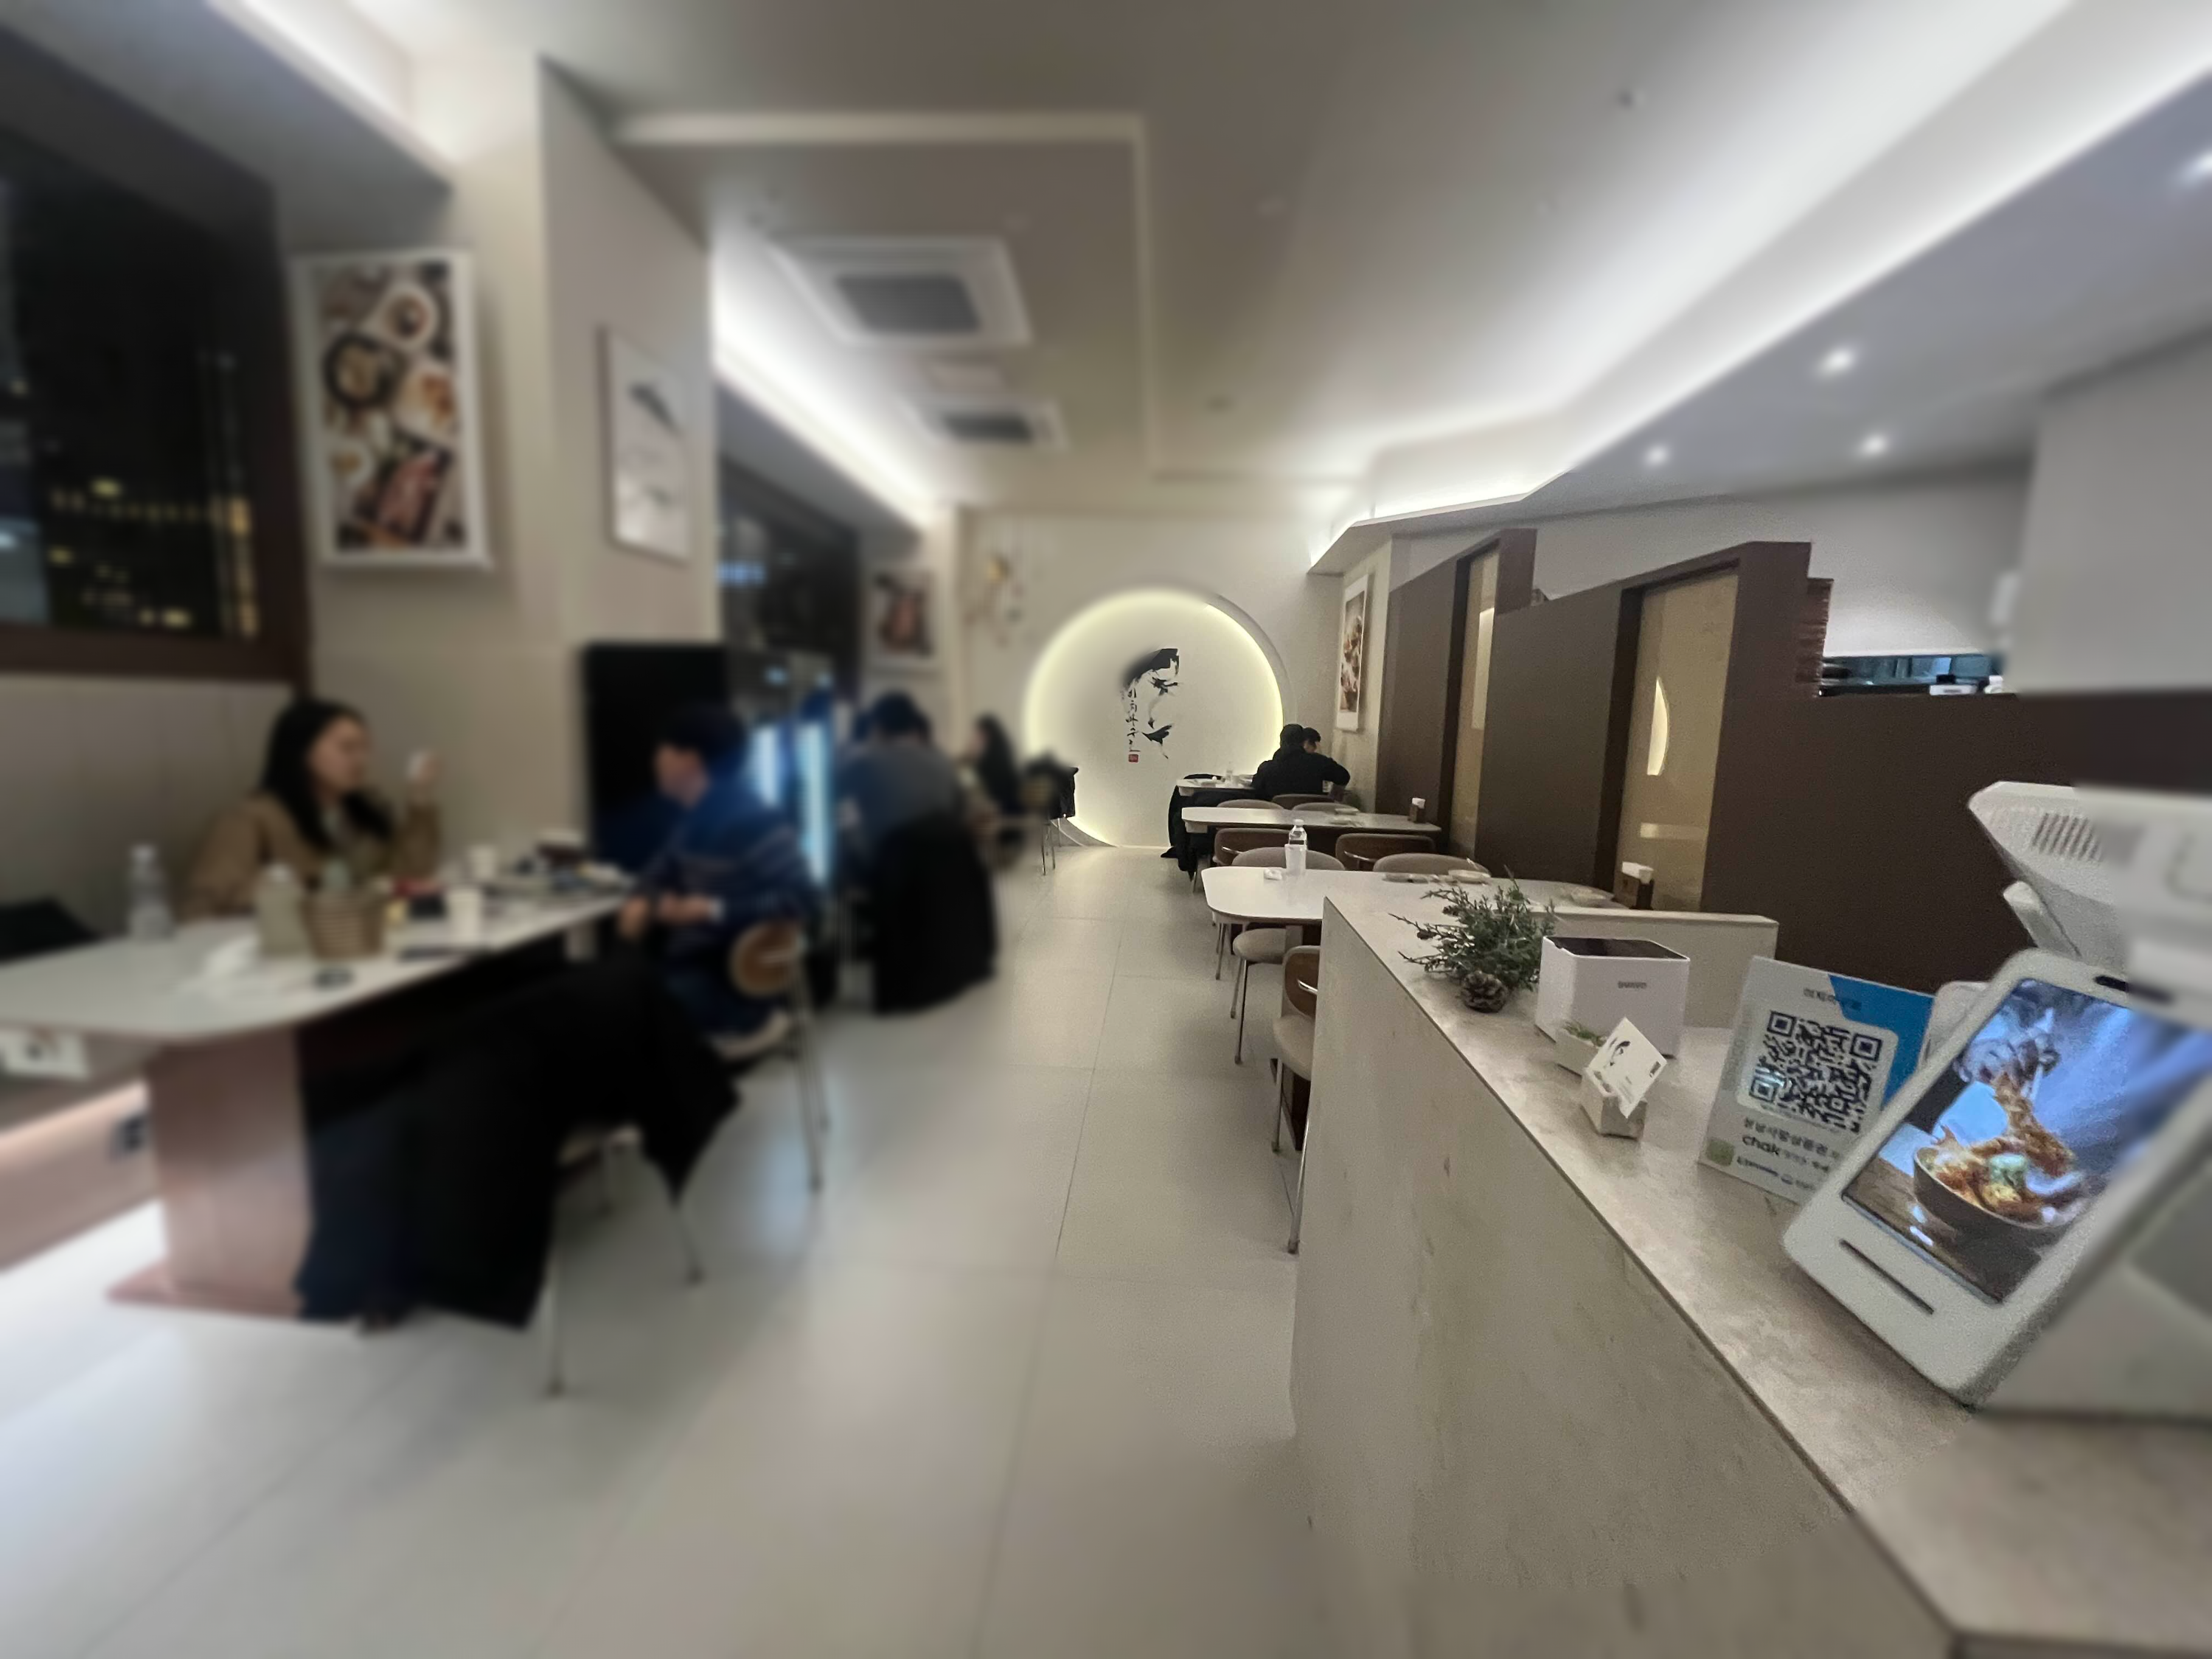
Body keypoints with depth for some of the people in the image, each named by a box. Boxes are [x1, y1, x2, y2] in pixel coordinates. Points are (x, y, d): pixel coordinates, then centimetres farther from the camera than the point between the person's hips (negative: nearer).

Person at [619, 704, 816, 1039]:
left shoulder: (751, 820, -18)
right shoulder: (698, 816, 12)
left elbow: (799, 900, -23)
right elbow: (663, 871, 25)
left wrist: (713, 910, -26)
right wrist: (641, 901, 2)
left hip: (732, 983, -8)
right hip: (685, 964, 8)